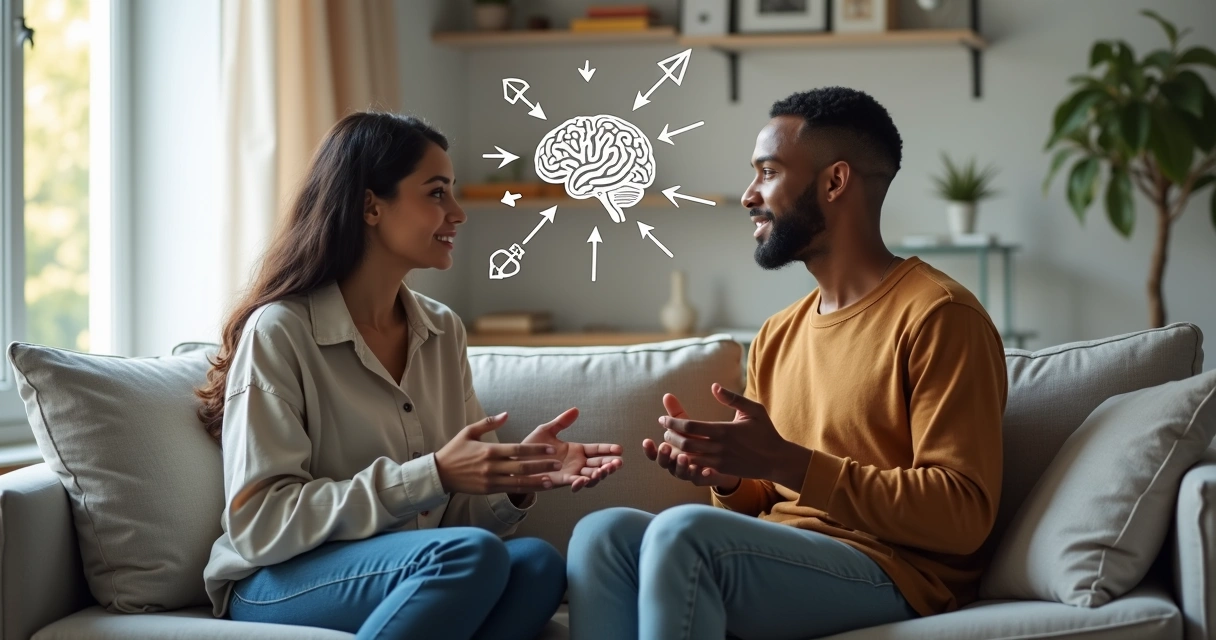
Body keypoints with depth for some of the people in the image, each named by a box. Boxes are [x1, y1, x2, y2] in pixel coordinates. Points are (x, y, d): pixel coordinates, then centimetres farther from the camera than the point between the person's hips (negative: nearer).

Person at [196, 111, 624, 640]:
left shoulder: (443, 331, 10)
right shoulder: (280, 331, -10)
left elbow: (460, 513, 10)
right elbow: (258, 523, -17)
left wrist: (518, 479, -13)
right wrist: (432, 476, -23)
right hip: (278, 585, -6)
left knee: (538, 563, -26)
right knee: (471, 554, -33)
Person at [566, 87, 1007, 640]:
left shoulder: (937, 317, -7)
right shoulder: (777, 337, 17)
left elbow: (963, 516, -15)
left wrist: (787, 464, -21)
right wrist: (727, 477, -2)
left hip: (891, 575, -7)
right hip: (783, 560, 7)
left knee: (683, 529, -30)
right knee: (604, 532, -19)